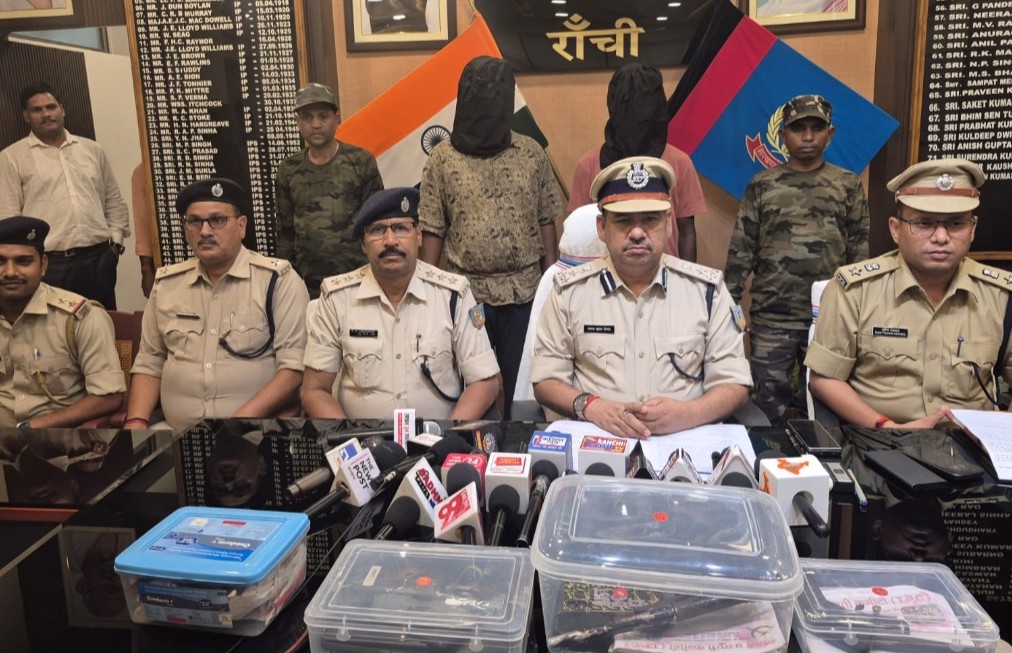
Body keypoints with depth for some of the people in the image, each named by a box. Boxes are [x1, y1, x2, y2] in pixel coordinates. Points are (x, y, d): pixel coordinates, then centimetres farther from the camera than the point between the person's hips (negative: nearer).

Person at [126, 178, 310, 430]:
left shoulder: (278, 279, -2)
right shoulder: (166, 283, 13)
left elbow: (294, 367, -9)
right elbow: (149, 363, 18)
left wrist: (241, 424, -18)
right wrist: (136, 422, 1)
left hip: (255, 434, -3)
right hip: (176, 433, 4)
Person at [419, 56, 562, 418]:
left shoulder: (532, 154, 3)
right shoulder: (441, 159, -1)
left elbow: (546, 222, 6)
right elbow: (432, 231, 1)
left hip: (525, 292, 1)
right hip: (466, 293, -1)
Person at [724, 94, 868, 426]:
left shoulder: (848, 185, 6)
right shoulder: (762, 185, 4)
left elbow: (859, 251, 7)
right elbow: (741, 249, 3)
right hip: (771, 317, -1)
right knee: (768, 402, 5)